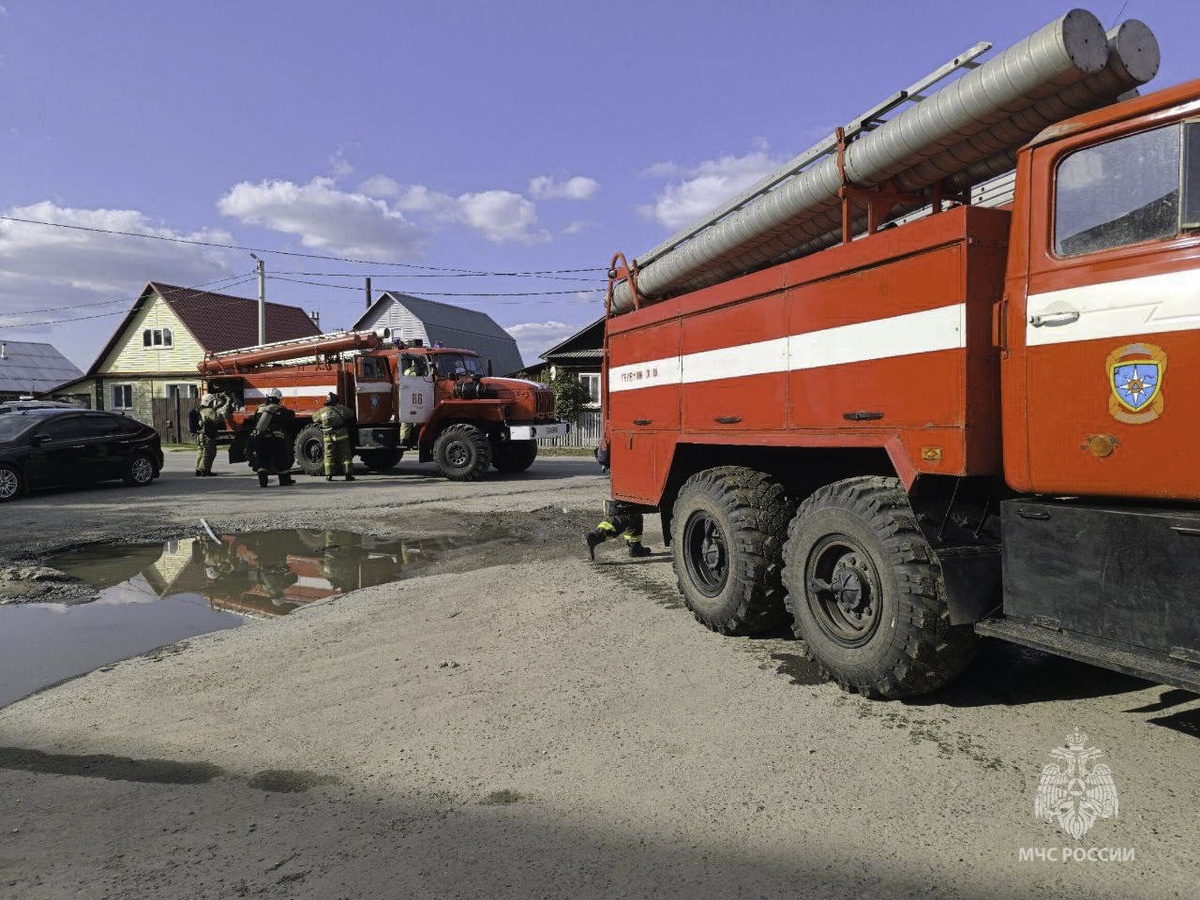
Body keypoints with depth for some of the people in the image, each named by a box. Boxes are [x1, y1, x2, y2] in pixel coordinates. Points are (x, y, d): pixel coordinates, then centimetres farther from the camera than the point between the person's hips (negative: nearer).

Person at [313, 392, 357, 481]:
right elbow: (351, 414, 9)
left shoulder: (322, 411, 3)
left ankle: (329, 475, 5)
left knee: (329, 455, 10)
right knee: (345, 455, 5)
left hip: (328, 437, 2)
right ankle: (348, 474, 2)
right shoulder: (340, 409, -5)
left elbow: (314, 418, 20)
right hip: (341, 435, -2)